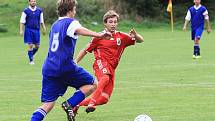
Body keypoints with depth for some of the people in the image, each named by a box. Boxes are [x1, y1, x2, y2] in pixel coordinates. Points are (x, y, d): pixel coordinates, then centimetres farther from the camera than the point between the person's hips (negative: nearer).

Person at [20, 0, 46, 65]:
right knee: (30, 45, -6)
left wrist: (44, 29, 10)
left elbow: (41, 21, 13)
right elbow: (22, 22, -3)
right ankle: (31, 60, 4)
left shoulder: (39, 11, 6)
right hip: (28, 30, -3)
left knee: (37, 46, 4)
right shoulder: (26, 11, -3)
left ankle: (31, 55, 30)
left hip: (37, 30, 3)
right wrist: (21, 30, -9)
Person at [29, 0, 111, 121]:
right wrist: (99, 35, -39)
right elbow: (78, 29, -25)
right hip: (65, 66, -7)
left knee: (47, 105, 5)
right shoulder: (70, 22, -2)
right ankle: (69, 104, -8)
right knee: (93, 84, 9)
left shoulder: (55, 25, 22)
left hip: (49, 68, 7)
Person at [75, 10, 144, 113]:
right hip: (101, 63, -5)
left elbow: (140, 40, 12)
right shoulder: (99, 37, 4)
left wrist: (135, 35, -11)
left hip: (111, 68, 5)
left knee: (104, 99, -1)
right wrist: (75, 63, 3)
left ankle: (78, 104, 15)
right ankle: (91, 103, -48)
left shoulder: (122, 37, 12)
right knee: (105, 78, -40)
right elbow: (85, 51, 11)